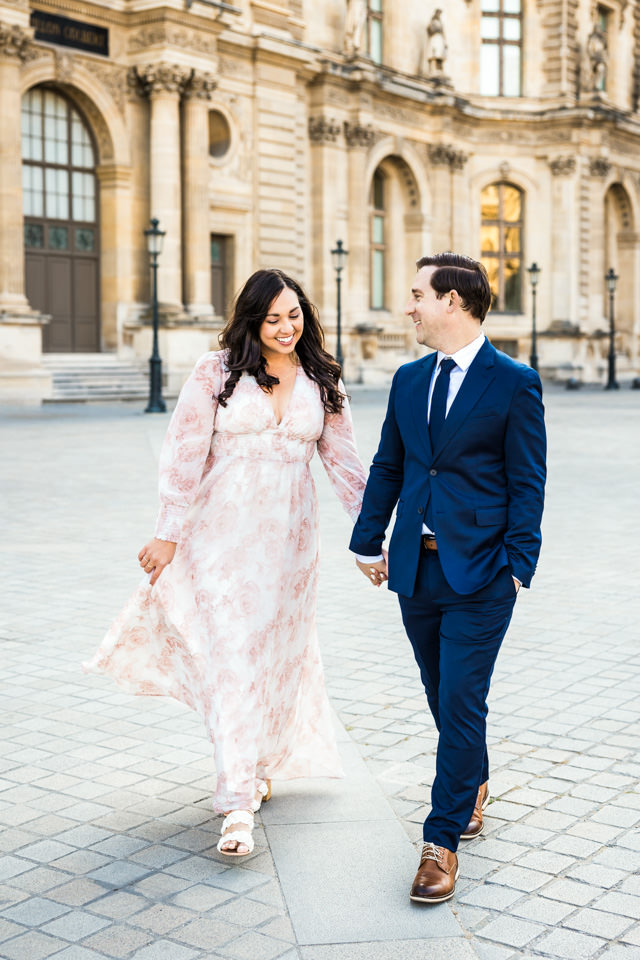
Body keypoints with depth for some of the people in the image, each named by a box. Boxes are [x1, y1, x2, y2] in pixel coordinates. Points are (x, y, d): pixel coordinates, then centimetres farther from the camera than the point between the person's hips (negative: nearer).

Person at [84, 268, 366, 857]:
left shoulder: (321, 382, 7)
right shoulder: (217, 373, -3)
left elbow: (344, 463, 10)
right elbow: (184, 455, -5)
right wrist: (169, 533, -9)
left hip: (290, 538, 3)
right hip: (225, 535, -3)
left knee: (278, 652, 10)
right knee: (232, 656, -7)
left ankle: (261, 765, 33)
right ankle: (239, 804, -5)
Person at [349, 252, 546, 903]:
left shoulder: (514, 382, -6)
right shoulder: (409, 380, 10)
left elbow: (527, 483, -7)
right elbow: (388, 467, 16)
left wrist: (517, 565, -12)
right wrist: (369, 541, 14)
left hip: (480, 573, -5)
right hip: (416, 566, 6)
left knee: (460, 703, -4)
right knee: (444, 696, 17)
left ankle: (442, 840, 5)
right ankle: (474, 785, 41)